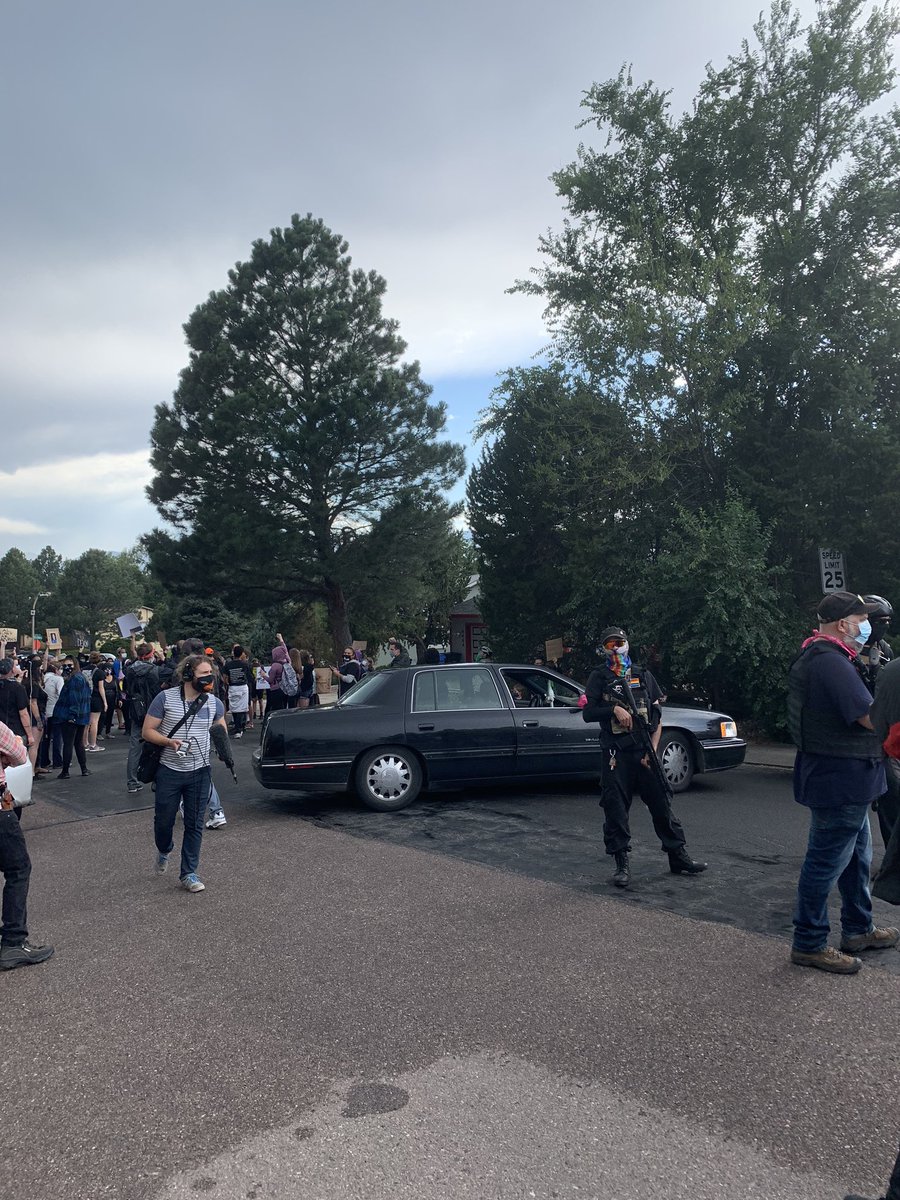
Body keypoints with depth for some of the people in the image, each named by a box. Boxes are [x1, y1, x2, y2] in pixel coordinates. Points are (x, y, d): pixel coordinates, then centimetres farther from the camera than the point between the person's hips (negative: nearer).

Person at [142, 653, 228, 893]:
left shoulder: (213, 703, 1)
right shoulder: (165, 698, -9)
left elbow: (221, 729, 18)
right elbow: (147, 731, -6)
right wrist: (168, 741, -23)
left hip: (200, 772, 2)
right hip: (169, 772, -2)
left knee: (194, 825, 5)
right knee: (164, 820, 10)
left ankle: (189, 873, 17)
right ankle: (164, 850, 43)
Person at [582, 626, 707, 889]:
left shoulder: (643, 676, 11)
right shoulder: (599, 678, 5)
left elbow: (657, 717, 10)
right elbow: (588, 713, -2)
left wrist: (653, 749, -1)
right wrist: (614, 709, -17)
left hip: (644, 750, 2)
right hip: (615, 754, -2)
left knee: (661, 803, 5)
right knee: (615, 809, -1)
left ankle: (678, 857, 16)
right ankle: (622, 865, 8)